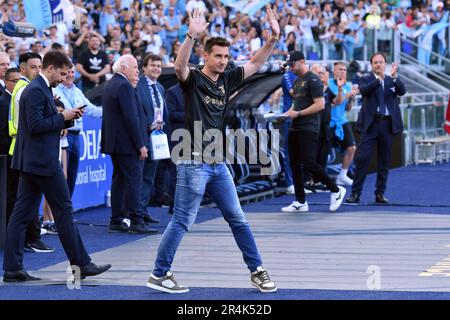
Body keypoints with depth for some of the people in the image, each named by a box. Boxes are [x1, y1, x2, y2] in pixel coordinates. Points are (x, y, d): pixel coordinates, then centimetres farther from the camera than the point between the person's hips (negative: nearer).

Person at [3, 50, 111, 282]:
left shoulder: (40, 89, 17)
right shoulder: (36, 91, -15)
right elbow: (36, 125, -22)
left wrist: (67, 118, 8)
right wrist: (63, 117, -13)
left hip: (31, 162, 10)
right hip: (42, 161, -10)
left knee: (22, 214, 6)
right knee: (64, 211, -2)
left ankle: (12, 268, 5)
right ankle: (81, 264, 4)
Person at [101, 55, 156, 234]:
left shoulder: (109, 85, 15)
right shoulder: (124, 86, -16)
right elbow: (131, 118, -21)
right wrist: (140, 145, -18)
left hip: (114, 143, 10)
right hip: (127, 144, -10)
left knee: (119, 181, 12)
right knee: (134, 181, -7)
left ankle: (116, 221, 13)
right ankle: (136, 222, -8)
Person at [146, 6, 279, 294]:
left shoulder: (226, 81, 10)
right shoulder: (193, 79, -7)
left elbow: (256, 63, 12)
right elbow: (180, 66, -30)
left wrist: (274, 38, -3)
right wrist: (192, 36, -44)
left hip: (218, 163, 7)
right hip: (194, 162, -7)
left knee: (238, 219, 11)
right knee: (182, 222, -3)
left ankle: (257, 270, 18)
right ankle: (159, 275, 5)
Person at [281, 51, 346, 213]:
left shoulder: (313, 80, -10)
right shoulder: (297, 81, 18)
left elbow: (320, 104, -17)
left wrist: (298, 113, -17)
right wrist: (287, 113, 7)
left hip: (308, 129, -9)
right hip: (295, 129, 9)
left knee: (309, 164, -13)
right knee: (295, 166, 6)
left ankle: (336, 190, 2)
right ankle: (300, 202, 11)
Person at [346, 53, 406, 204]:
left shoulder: (392, 80, 11)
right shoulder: (366, 80, 4)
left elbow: (402, 91, -6)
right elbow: (364, 90, -17)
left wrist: (394, 76, -23)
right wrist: (379, 78, -30)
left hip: (388, 124, 3)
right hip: (371, 123, -3)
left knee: (384, 161, 7)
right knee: (362, 158, -7)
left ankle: (380, 193, 15)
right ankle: (355, 193, -3)